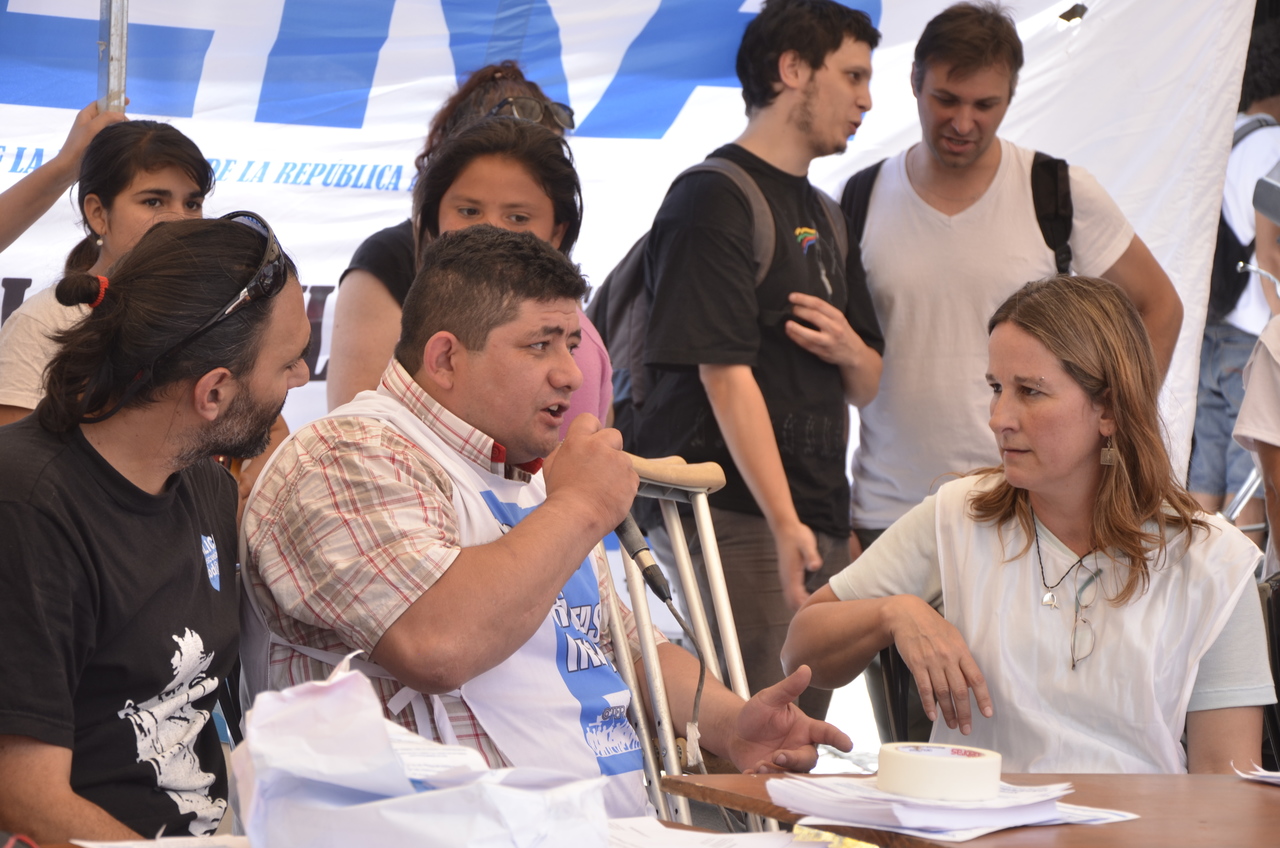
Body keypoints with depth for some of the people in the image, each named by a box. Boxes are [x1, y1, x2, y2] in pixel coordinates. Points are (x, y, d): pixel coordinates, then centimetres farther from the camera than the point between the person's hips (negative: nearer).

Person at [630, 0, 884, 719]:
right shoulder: (715, 200, -7)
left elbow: (868, 387, 23)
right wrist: (786, 523, -22)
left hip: (818, 518, 9)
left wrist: (851, 352, -3)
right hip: (738, 518, -9)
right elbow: (727, 375, -15)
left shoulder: (824, 216, 21)